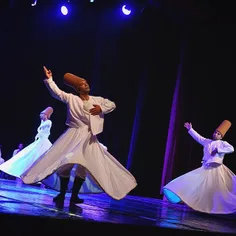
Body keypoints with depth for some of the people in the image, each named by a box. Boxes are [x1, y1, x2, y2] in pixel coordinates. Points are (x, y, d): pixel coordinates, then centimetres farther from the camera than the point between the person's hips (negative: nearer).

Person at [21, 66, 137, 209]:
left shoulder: (97, 100, 9)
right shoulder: (72, 98, 0)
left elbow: (112, 105, 11)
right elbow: (57, 92, -7)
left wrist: (101, 108, -6)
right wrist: (49, 79, -18)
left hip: (89, 138, 3)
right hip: (74, 135, -3)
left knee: (84, 167, 2)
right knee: (66, 163, -7)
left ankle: (74, 196, 13)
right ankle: (62, 195, 9)